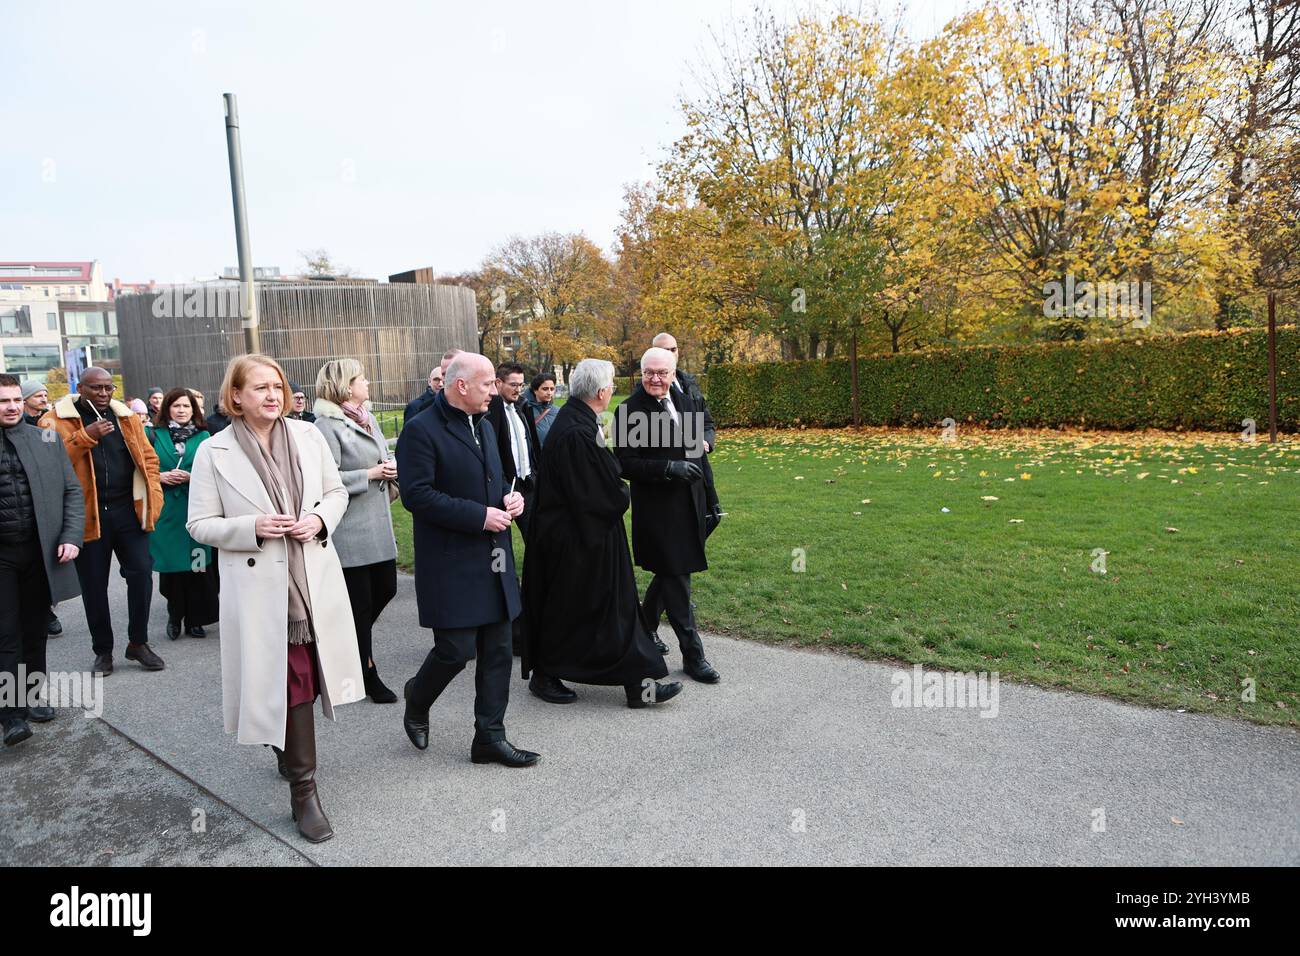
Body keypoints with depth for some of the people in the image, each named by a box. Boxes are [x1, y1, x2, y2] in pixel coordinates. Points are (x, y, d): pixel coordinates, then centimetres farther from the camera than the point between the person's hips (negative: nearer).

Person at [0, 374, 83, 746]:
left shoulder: (47, 440, 6)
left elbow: (72, 492, 6)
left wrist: (71, 537, -5)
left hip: (41, 552, 2)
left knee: (34, 630, 13)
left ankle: (33, 698, 25)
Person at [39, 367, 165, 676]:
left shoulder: (127, 416, 10)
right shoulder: (55, 421, 0)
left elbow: (147, 456, 9)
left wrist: (153, 496, -1)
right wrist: (85, 436, -22)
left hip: (129, 510, 2)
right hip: (88, 515, -2)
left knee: (141, 573, 0)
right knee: (94, 584, 7)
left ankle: (138, 642, 16)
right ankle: (103, 650, 22)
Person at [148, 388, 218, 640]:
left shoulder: (203, 437, 7)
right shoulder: (154, 435, 7)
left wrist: (191, 477, -12)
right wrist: (159, 476, -11)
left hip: (195, 509, 0)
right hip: (165, 510, 0)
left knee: (196, 566, 0)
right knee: (170, 566, 3)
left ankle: (194, 619, 11)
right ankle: (175, 616, 19)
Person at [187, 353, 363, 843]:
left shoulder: (308, 435, 2)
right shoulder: (214, 452, -6)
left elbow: (337, 492, 11)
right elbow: (200, 524, -3)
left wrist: (319, 519, -10)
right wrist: (253, 527, -19)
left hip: (313, 579, 4)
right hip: (259, 587, -3)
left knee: (308, 675, 15)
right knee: (291, 682, 0)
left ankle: (286, 746, 44)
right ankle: (303, 788, 13)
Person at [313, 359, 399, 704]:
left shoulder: (368, 419, 12)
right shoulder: (327, 426, -13)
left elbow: (384, 458, 22)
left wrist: (392, 466, 0)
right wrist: (371, 474, -17)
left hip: (379, 524, 8)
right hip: (349, 530, -8)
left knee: (386, 589, 14)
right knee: (360, 601, 3)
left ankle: (352, 640, 37)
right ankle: (368, 674, 16)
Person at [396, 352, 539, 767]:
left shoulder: (483, 425, 14)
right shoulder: (421, 430, -12)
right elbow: (416, 495, -20)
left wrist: (510, 499, 2)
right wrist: (480, 515, -20)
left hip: (493, 561, 8)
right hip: (451, 564, -8)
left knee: (497, 652, 9)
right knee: (456, 650, -3)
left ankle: (490, 737, 21)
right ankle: (417, 702, 29)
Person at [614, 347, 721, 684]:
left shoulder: (686, 403, 9)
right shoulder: (629, 411, -11)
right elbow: (626, 464, -15)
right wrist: (669, 468, -23)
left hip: (688, 504, 7)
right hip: (656, 508, -7)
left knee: (668, 574, 18)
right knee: (675, 580, -2)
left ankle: (644, 629, 39)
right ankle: (692, 654, 7)